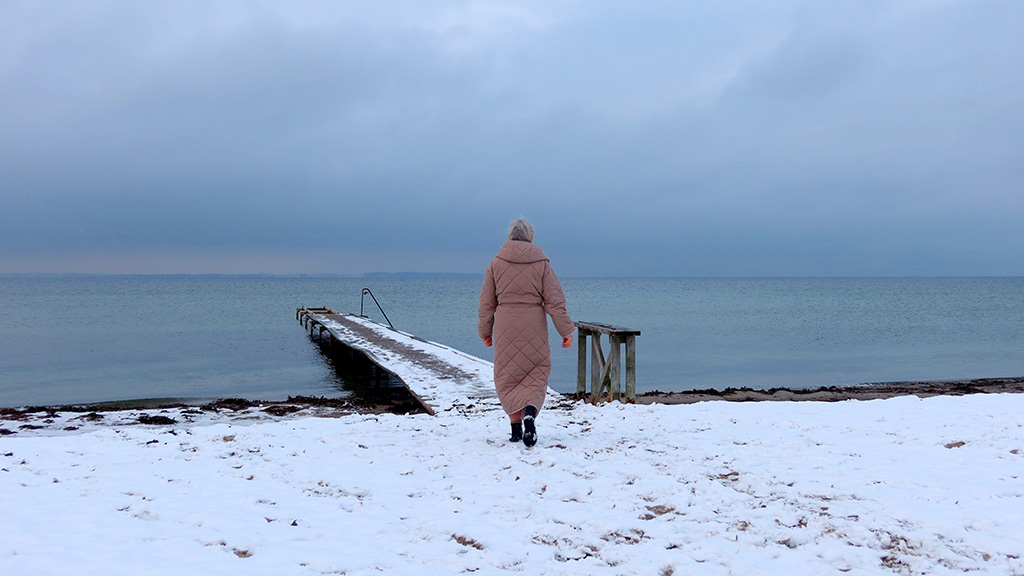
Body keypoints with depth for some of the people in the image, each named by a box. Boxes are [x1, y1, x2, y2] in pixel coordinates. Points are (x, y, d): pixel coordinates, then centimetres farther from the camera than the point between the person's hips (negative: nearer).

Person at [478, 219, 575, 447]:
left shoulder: (496, 263, 2)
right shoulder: (541, 264, 0)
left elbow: (487, 302, 5)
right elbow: (555, 300, -4)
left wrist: (485, 331, 15)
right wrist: (566, 330, 0)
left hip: (505, 329, 1)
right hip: (534, 328, 0)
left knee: (507, 377, 9)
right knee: (536, 376, 8)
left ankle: (516, 427, 0)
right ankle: (530, 413, -19)